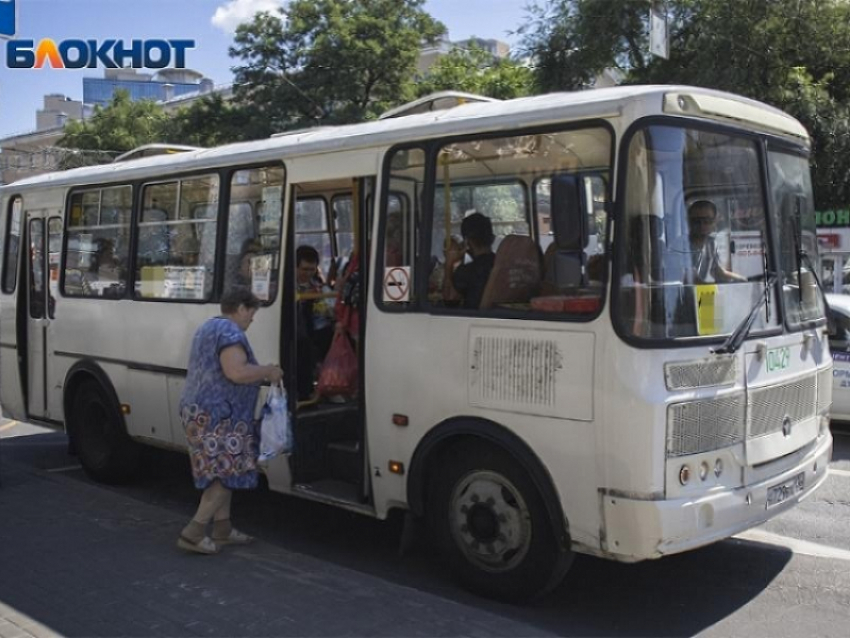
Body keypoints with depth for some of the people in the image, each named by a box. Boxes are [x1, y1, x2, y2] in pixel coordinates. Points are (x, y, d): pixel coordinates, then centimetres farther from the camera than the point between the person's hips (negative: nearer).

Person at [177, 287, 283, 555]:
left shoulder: (209, 327, 19)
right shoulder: (230, 332, -15)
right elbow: (236, 372, -27)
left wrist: (260, 375, 23)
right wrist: (268, 371, -12)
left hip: (201, 410, 11)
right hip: (217, 414, -11)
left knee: (221, 473, 15)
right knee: (228, 473, -6)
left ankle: (222, 529, 20)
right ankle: (193, 533, -6)